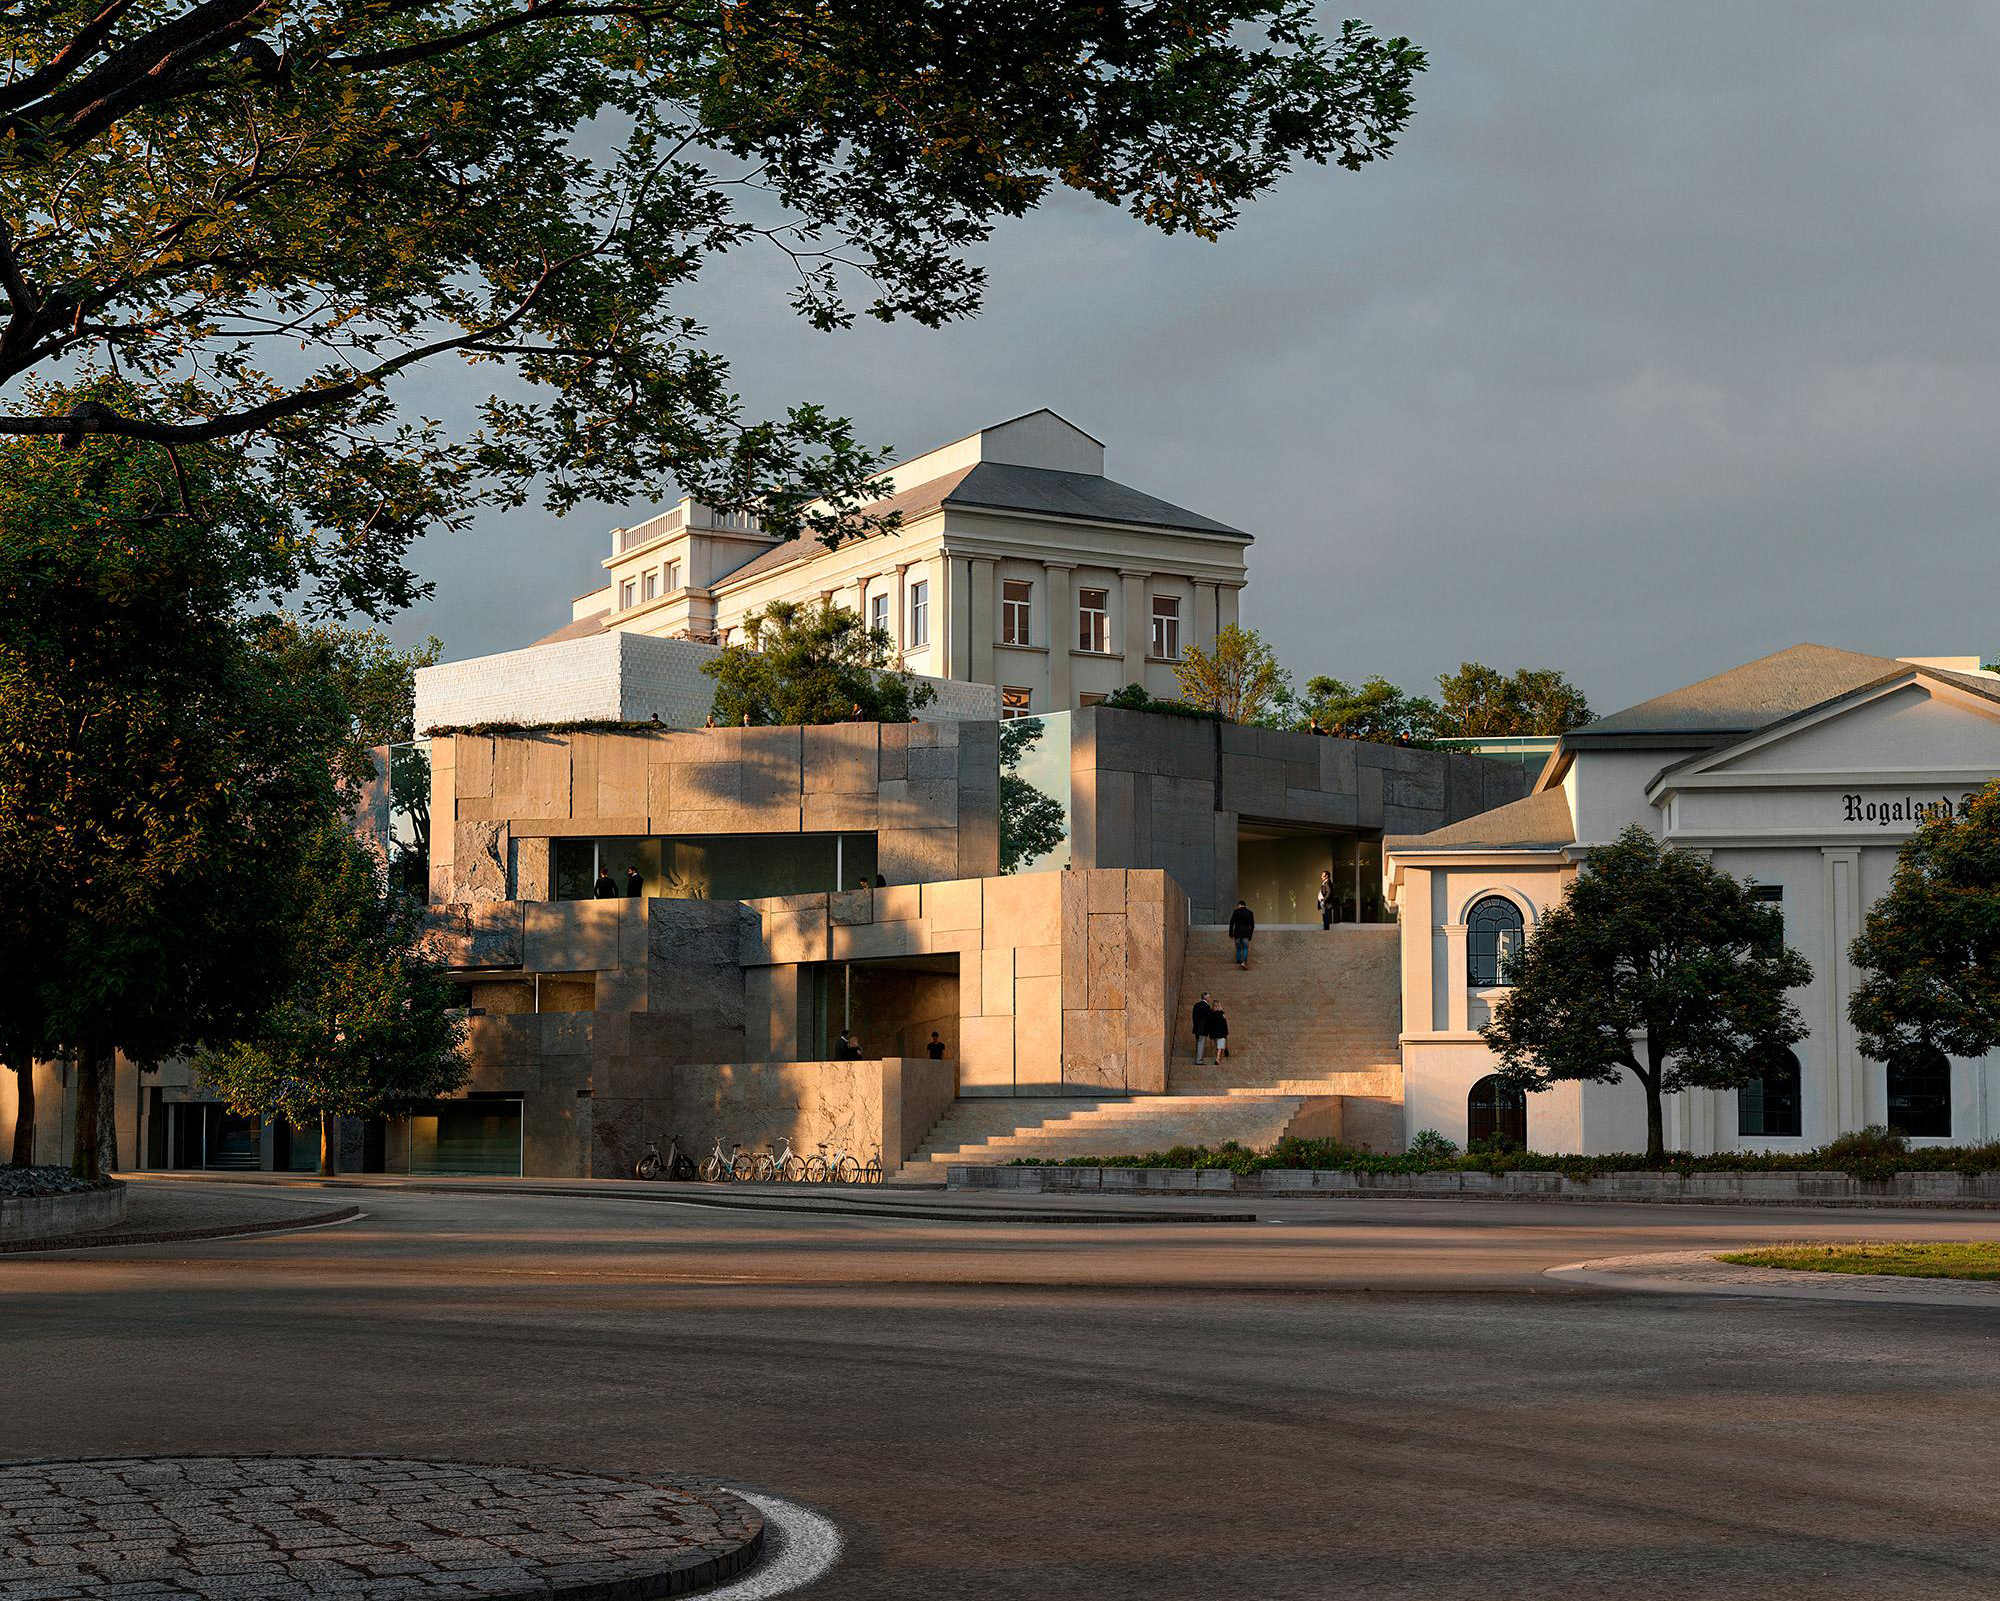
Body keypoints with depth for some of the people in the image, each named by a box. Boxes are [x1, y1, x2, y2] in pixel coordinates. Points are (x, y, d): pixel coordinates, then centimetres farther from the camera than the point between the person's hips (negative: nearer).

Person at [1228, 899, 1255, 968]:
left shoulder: (1236, 912, -2)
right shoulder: (1250, 913, 4)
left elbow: (1231, 923, -4)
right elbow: (1252, 925, 7)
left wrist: (1231, 934, 2)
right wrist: (1250, 935, 15)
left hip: (1237, 933, 0)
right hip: (1246, 933, 0)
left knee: (1238, 949, 11)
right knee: (1245, 949, 1)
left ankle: (1238, 963, 13)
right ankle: (1244, 962, -17)